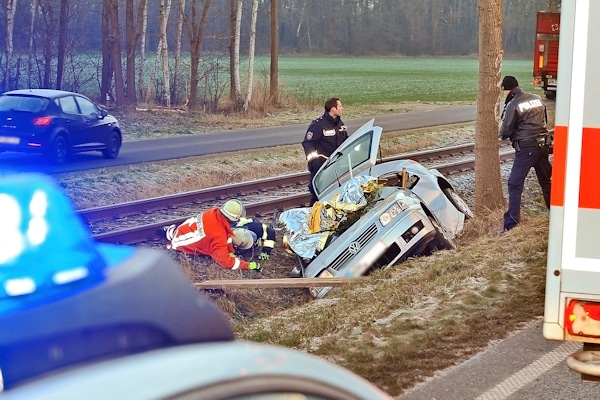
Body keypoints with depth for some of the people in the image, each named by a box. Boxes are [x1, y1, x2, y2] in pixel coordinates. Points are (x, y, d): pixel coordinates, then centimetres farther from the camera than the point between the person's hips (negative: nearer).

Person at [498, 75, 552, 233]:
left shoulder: (513, 105, -11)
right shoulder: (537, 99, 9)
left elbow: (505, 131, -5)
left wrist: (500, 136, 15)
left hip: (526, 148, -7)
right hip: (543, 144, 7)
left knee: (515, 184, -5)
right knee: (546, 181, 20)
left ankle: (511, 224, -10)